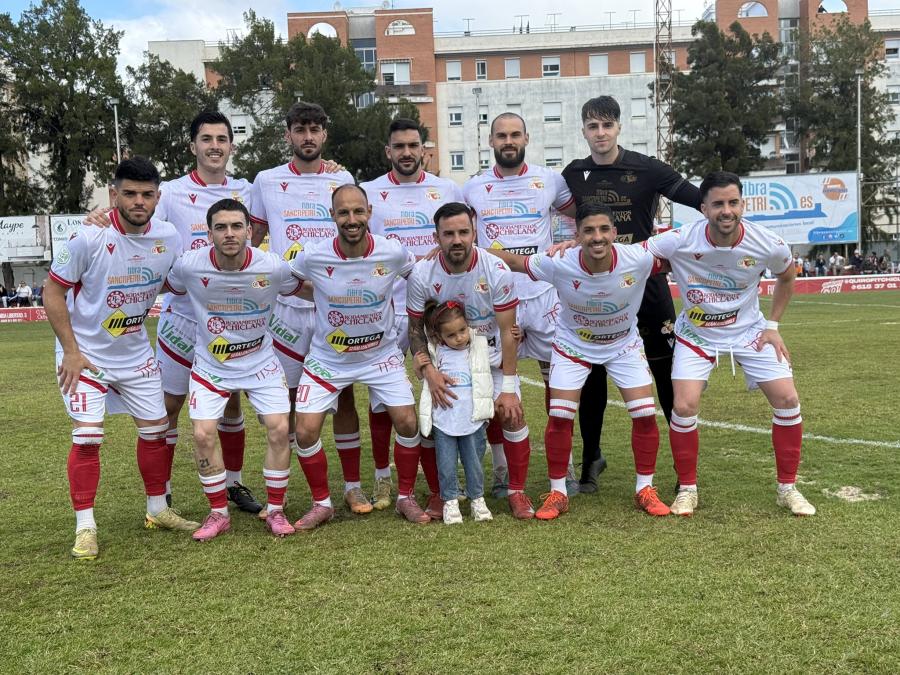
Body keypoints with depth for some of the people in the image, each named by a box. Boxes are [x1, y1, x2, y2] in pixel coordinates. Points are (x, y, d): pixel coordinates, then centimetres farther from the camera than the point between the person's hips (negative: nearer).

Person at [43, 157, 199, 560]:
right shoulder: (89, 238, -21)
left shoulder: (168, 237, -7)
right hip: (85, 354, -5)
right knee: (87, 437, -10)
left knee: (155, 429, 9)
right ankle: (85, 528, 3)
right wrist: (70, 350, -15)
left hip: (136, 353, 5)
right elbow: (53, 291, -13)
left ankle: (158, 510, 27)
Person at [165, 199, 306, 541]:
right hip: (210, 365, 0)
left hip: (261, 362, 0)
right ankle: (218, 513, 12)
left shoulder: (273, 266, -18)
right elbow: (169, 287, 6)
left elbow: (302, 289, 3)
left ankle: (275, 511, 9)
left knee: (279, 429, -10)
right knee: (203, 434, -9)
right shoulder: (189, 265, -19)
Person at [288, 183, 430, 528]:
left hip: (382, 354, 1)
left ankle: (405, 497, 18)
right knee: (306, 431, -8)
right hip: (327, 358, 0)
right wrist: (319, 299, -1)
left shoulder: (394, 253, -18)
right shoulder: (312, 258, -20)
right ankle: (322, 503, 16)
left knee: (408, 423, -6)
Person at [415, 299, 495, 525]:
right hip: (443, 421, 0)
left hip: (473, 420, 1)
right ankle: (450, 501, 19)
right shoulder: (435, 353, 1)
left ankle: (477, 499, 27)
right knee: (447, 465, 4)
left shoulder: (481, 346, 3)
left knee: (474, 462, 11)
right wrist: (419, 366, -5)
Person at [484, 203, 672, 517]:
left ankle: (645, 490, 14)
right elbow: (511, 260, -17)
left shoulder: (638, 260, -30)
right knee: (560, 417, -8)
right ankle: (558, 493, 11)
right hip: (572, 344, -1)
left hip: (624, 344, 1)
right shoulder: (559, 265, -31)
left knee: (646, 414, -6)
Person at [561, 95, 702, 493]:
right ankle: (591, 457, 23)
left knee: (668, 373, 0)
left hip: (645, 283, -2)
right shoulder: (573, 175, 5)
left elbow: (701, 202, -7)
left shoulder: (646, 169, -6)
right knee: (592, 374, 7)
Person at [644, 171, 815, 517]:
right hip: (696, 333, -2)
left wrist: (772, 325, 0)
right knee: (684, 406, -15)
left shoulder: (768, 245, -18)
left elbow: (786, 277, 5)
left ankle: (787, 488, 15)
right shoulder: (680, 241, -25)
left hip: (749, 330, 2)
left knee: (788, 400, -5)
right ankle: (687, 489, 8)